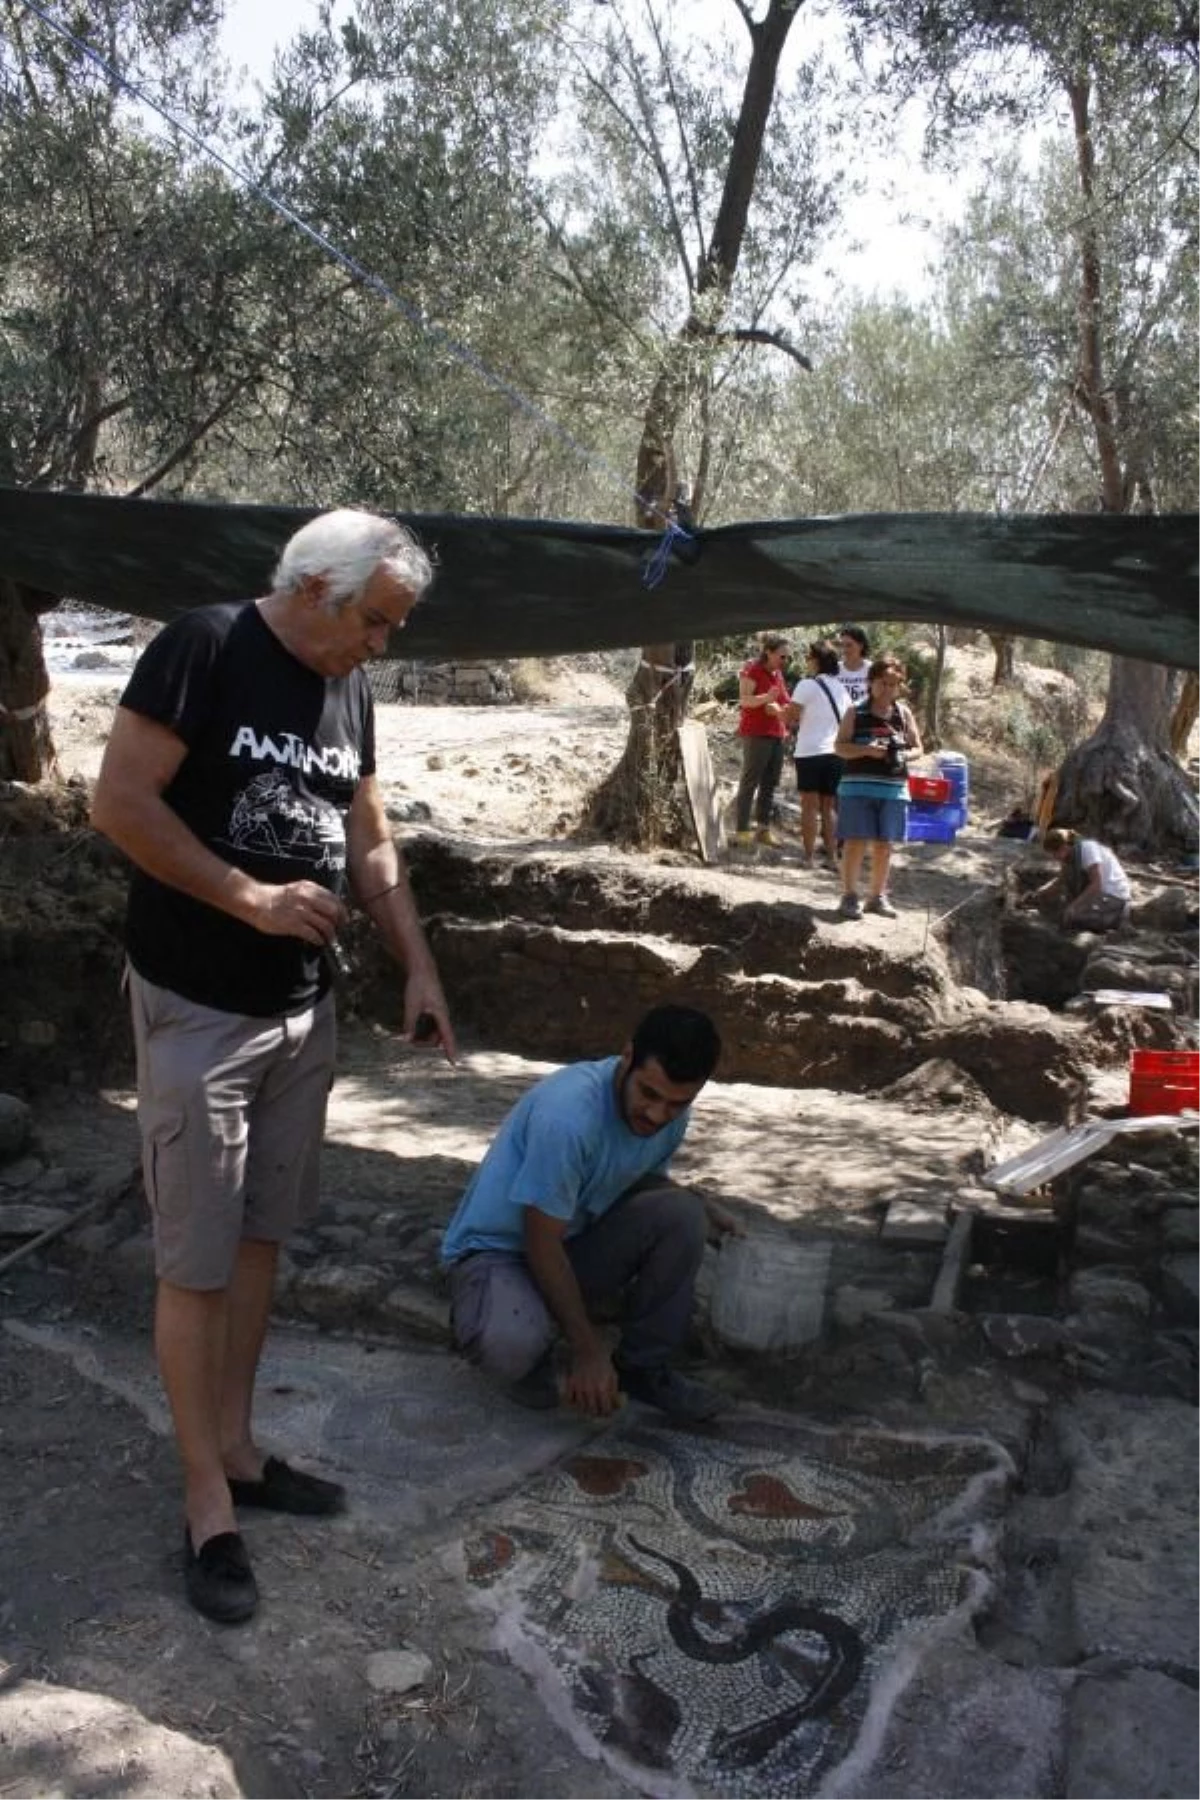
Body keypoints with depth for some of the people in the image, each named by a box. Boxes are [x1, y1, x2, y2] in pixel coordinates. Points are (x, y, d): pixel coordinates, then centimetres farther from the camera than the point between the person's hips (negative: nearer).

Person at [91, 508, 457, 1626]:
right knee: (195, 1263, 2)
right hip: (198, 1013, -7)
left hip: (304, 1009, 7)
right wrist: (252, 899, -19)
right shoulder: (204, 649, -13)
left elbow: (372, 848, 14)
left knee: (260, 1238, 16)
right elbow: (119, 802, -18)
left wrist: (419, 969, 7)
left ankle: (236, 1450, 31)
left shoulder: (349, 690, 8)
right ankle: (206, 1502, 16)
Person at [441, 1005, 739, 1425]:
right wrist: (587, 1350, -20)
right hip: (496, 1250, -6)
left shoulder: (671, 1112, -10)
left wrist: (702, 1207, -7)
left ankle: (644, 1366, -1)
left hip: (578, 1241, 6)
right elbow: (543, 1244, -26)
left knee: (680, 1214, -19)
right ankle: (529, 1356, 0)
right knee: (511, 1344, -38)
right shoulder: (567, 1114, -34)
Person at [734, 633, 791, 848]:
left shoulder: (778, 673, 17)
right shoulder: (752, 670, -8)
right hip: (756, 733, -8)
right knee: (750, 782, -6)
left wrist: (780, 709, 6)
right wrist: (767, 698, -31)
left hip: (776, 734, 8)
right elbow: (744, 700, -16)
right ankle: (743, 830, -5)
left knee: (770, 783, 7)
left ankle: (764, 828, 13)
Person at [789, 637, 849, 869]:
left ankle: (809, 856, -1)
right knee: (829, 806, 11)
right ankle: (832, 856, 9)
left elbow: (792, 716, -7)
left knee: (810, 805, -1)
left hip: (810, 752, -6)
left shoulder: (807, 685, -9)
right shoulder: (841, 688, 12)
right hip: (835, 752, 6)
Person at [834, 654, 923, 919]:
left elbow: (917, 747, 12)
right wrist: (867, 750, -19)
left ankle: (877, 896, 20)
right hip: (858, 786, -3)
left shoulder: (904, 714, 8)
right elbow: (840, 747, -3)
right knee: (856, 842, -4)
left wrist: (904, 755, -10)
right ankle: (849, 896, 4)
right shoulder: (855, 713, 0)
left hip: (893, 788, 3)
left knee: (884, 845, 9)